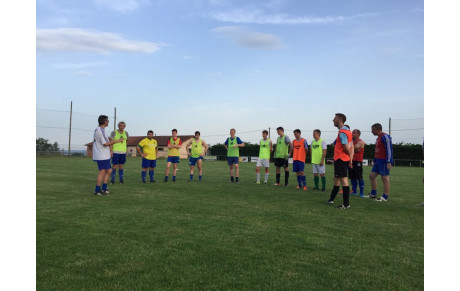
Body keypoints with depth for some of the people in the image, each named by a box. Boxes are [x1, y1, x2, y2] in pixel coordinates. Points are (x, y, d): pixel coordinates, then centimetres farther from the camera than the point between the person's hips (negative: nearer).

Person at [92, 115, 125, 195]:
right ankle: (97, 190, 4)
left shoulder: (97, 129, 14)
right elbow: (105, 143, -20)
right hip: (102, 156, -10)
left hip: (105, 156, 10)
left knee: (109, 171, 14)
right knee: (102, 172, -3)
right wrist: (117, 141, -14)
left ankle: (104, 189, 19)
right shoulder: (100, 131, -17)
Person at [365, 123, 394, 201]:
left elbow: (389, 149, -18)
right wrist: (374, 161, 24)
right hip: (378, 161, 10)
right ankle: (373, 194, 21)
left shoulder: (385, 136, -13)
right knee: (372, 176, 12)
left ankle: (385, 197, 3)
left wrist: (389, 162, -22)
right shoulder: (378, 137, 18)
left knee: (385, 179, -3)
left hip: (384, 161, -10)